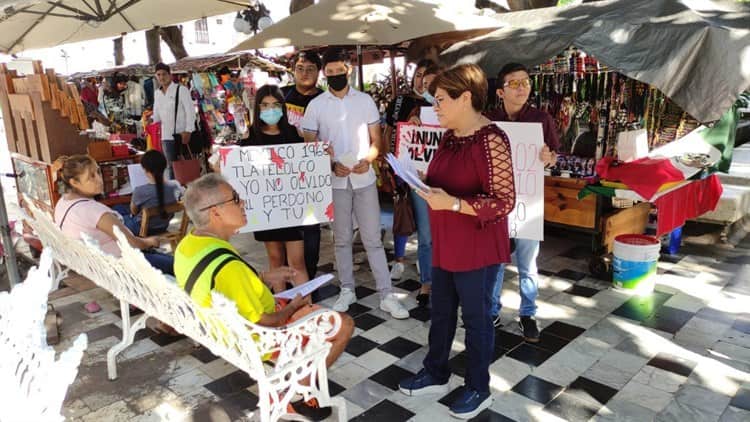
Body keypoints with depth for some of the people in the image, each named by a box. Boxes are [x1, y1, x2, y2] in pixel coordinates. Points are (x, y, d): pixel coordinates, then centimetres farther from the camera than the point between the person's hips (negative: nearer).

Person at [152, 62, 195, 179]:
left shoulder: (181, 90, -4)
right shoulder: (157, 93, 13)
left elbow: (190, 111, -9)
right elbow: (157, 114, 18)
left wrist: (188, 131, -16)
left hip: (182, 134, -5)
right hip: (166, 136, 5)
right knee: (171, 166, 8)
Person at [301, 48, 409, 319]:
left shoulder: (365, 100, 4)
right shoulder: (316, 105, 1)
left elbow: (376, 140, 5)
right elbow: (309, 146, 2)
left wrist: (368, 160, -16)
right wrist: (331, 165, -15)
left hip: (364, 179, 0)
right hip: (334, 181, 0)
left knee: (373, 239, 2)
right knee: (342, 238, 11)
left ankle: (386, 295, 8)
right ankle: (347, 290, 25)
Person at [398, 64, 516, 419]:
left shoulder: (491, 140, -20)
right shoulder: (450, 138, 6)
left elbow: (503, 202, -23)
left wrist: (451, 203, -28)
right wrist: (426, 187, 1)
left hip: (476, 249, -8)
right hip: (445, 245, 8)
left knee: (475, 317, 9)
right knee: (440, 312, 20)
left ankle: (478, 389, 30)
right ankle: (435, 374, 39)